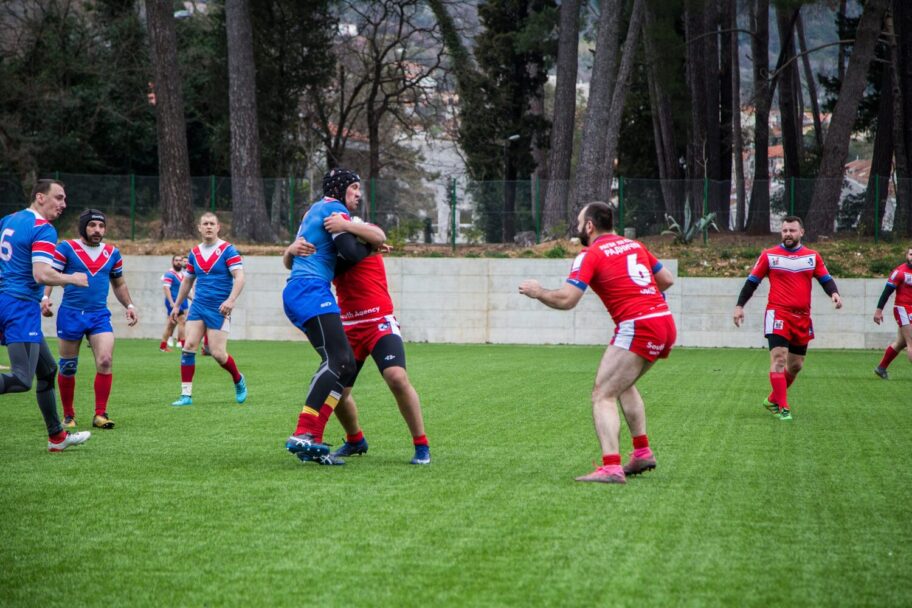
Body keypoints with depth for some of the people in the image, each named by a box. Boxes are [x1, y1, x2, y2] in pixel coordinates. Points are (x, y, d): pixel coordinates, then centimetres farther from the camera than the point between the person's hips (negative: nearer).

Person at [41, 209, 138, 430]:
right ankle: (68, 415, 21)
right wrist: (45, 297, -22)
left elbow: (119, 283, 22)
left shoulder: (112, 253, 10)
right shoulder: (66, 248, -3)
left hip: (100, 315, 2)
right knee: (67, 368, 5)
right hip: (70, 314, -2)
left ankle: (100, 414, -7)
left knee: (105, 361, -15)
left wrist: (129, 305, 12)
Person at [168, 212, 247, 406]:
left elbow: (239, 277, -16)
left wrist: (231, 300, -30)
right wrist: (177, 305, 22)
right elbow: (187, 281, 23)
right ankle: (186, 395, -4)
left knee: (218, 353, -8)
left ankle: (239, 380, 22)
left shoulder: (228, 250, -7)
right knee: (188, 347, -8)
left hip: (219, 309, -5)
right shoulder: (194, 253, 10)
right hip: (198, 307, 5)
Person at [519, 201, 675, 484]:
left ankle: (611, 467, -21)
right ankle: (642, 453, 26)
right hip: (665, 322, 8)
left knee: (602, 395, -7)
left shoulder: (591, 255, -5)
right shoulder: (635, 245, 17)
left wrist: (537, 292, 5)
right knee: (624, 384, 28)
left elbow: (566, 300, -12)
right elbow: (667, 279, 22)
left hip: (638, 327, -8)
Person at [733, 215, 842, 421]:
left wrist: (834, 293, -15)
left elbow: (825, 279, 7)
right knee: (779, 359, -18)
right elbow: (752, 281, 6)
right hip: (778, 314, -4)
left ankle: (773, 400, 31)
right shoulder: (769, 255, 3)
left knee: (796, 365, 12)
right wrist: (739, 306, -1)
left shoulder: (813, 256, 9)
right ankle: (782, 408, -15)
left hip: (802, 318, 4)